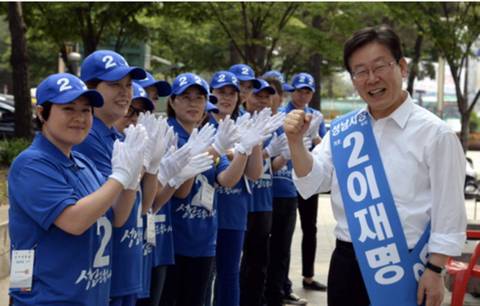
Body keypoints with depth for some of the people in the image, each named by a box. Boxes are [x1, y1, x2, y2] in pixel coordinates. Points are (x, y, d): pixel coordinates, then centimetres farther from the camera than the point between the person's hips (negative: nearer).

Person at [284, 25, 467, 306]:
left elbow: (448, 211, -7)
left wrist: (435, 271, -9)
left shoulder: (434, 133, -9)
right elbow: (312, 183, 6)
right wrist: (296, 141, -10)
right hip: (347, 261, 5)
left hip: (404, 266, -4)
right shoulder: (343, 129, 5)